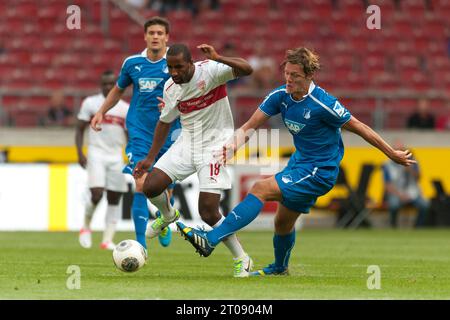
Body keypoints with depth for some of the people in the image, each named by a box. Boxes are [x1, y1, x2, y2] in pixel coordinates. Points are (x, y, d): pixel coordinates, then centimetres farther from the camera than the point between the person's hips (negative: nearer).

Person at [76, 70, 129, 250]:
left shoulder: (125, 108, 10)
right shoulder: (90, 103, 2)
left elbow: (129, 136, 15)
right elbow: (80, 129, 4)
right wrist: (80, 153, -7)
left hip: (116, 156, 3)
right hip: (96, 153, -3)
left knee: (114, 198, 0)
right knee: (97, 194, -17)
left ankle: (107, 240, 3)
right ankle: (86, 226, 9)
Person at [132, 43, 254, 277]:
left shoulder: (210, 71, -18)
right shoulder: (170, 88, 0)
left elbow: (247, 69, -32)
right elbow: (165, 121, 14)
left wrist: (218, 59, -47)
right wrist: (150, 158, 15)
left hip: (214, 146, -6)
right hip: (187, 144, 6)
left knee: (208, 213, -13)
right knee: (150, 186, -8)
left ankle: (242, 260, 8)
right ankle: (167, 216, 29)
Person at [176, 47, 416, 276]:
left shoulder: (323, 104, -23)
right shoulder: (280, 96, -4)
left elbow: (358, 127, -12)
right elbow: (250, 126, -3)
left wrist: (392, 154, -4)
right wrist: (233, 145, -23)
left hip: (319, 172, -7)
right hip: (299, 163, 7)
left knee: (261, 189, -22)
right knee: (283, 222, 19)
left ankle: (211, 240, -29)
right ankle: (279, 268, 49)